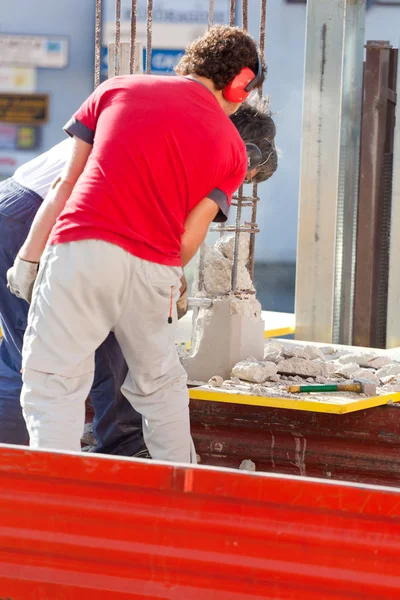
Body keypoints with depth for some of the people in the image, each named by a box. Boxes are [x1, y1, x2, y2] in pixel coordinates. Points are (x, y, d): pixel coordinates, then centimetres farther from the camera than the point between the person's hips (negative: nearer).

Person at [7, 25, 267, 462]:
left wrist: (28, 258, 9)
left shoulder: (118, 89, 13)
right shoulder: (231, 147, 13)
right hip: (153, 269, 2)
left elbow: (66, 182, 9)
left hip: (82, 249, -2)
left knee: (53, 385, 0)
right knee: (160, 384, 22)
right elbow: (189, 240, 4)